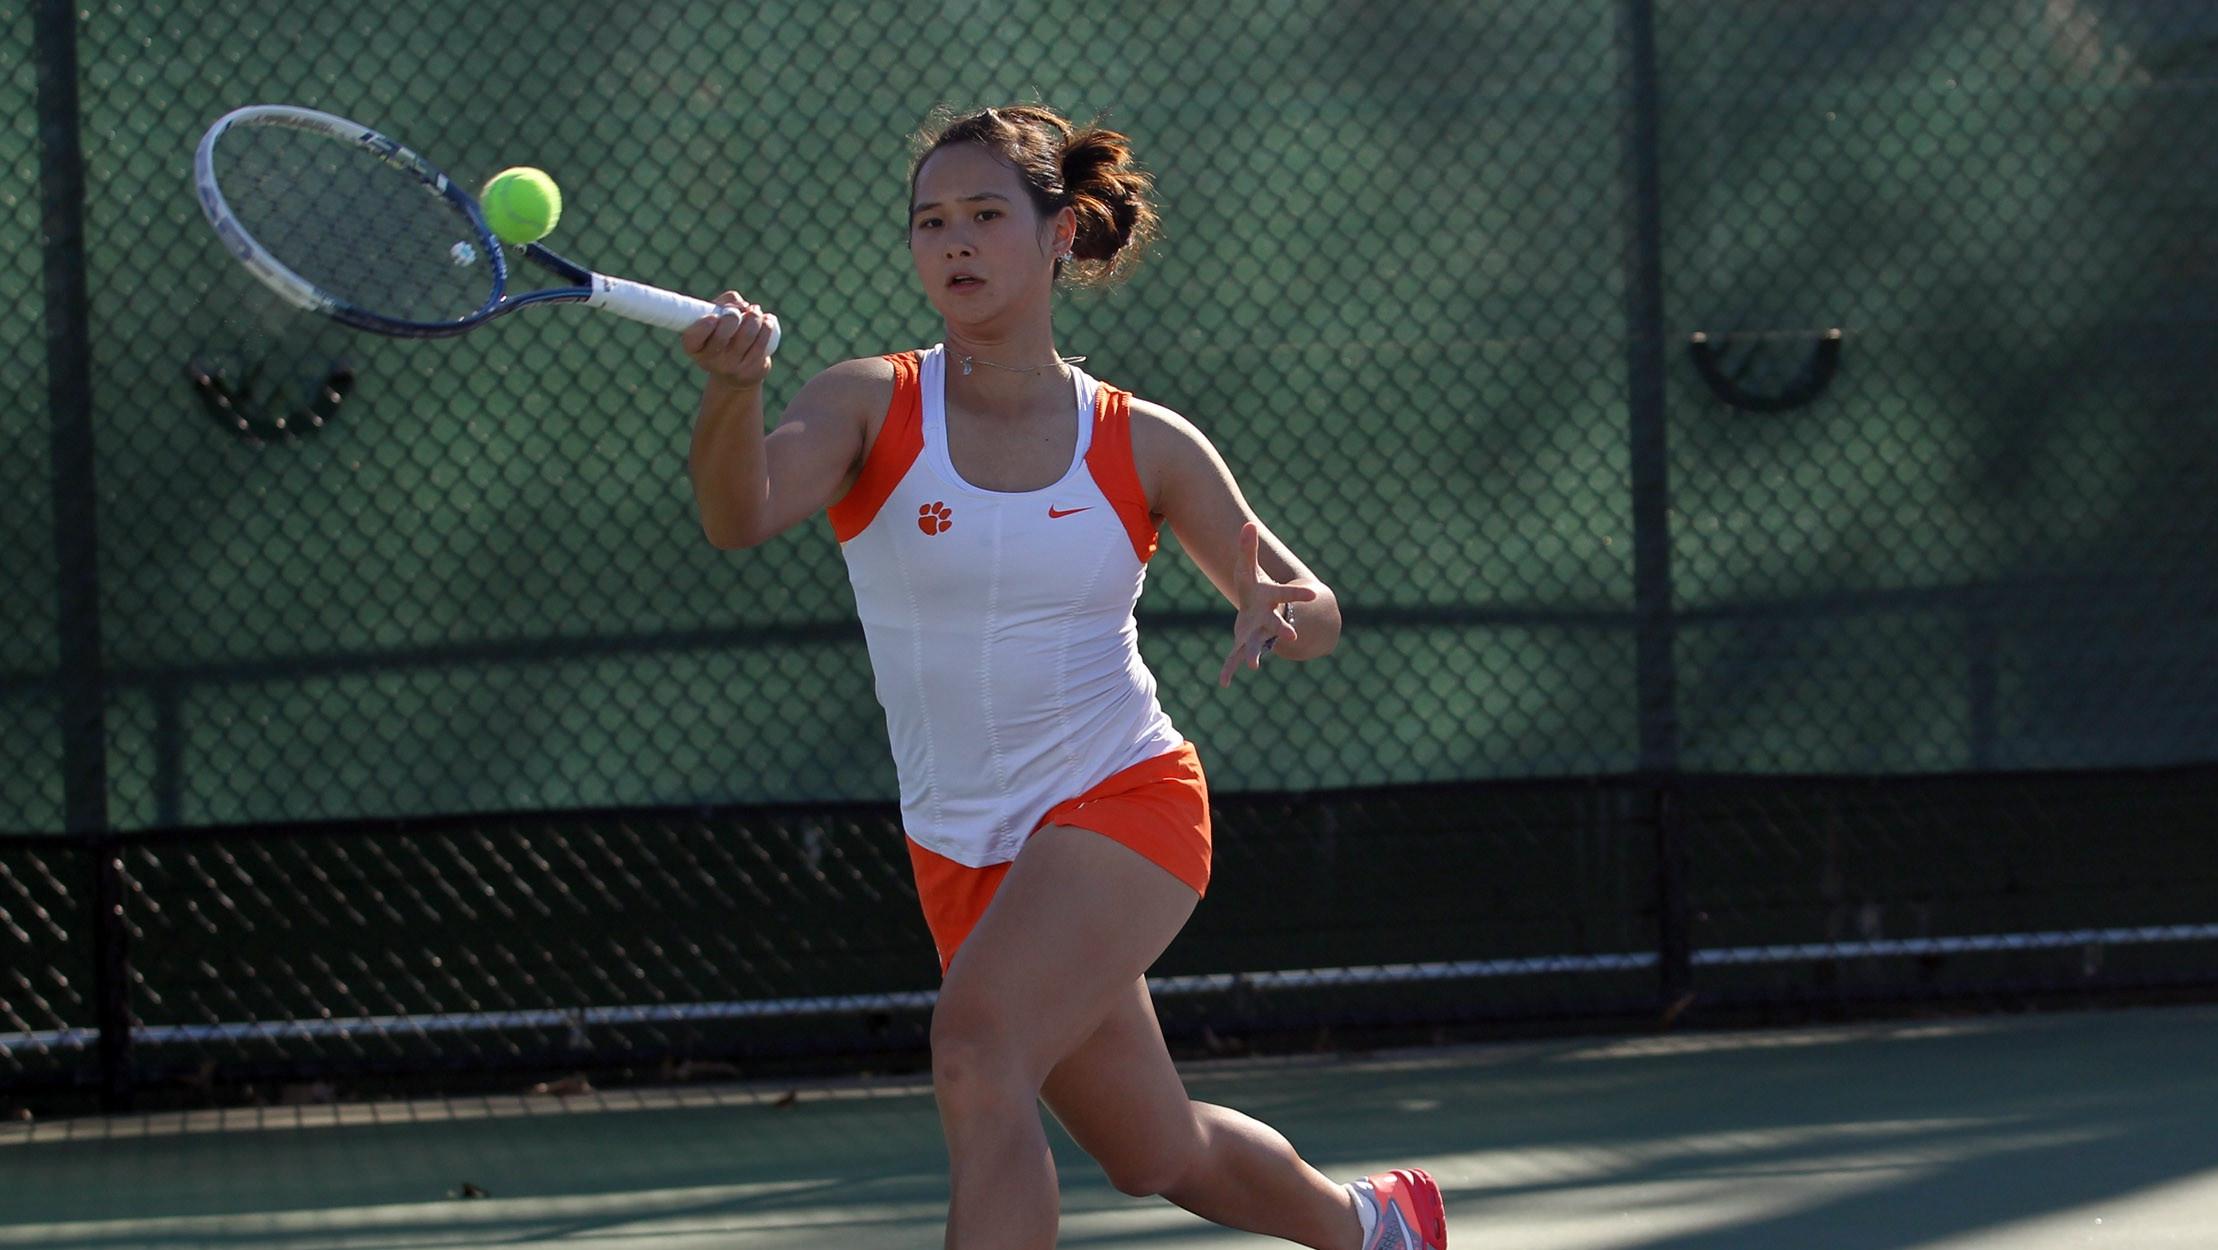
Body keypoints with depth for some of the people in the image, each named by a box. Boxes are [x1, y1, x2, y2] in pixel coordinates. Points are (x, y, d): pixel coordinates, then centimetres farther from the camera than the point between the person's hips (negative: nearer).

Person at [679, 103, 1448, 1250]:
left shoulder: (1145, 446, -4)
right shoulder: (873, 406, -6)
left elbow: (1312, 608, 3)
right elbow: (740, 514, -26)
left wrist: (1286, 616, -23)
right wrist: (730, 389, -48)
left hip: (1122, 804, -3)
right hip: (961, 849, 3)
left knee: (976, 1047, -29)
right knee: (1156, 1156, 16)